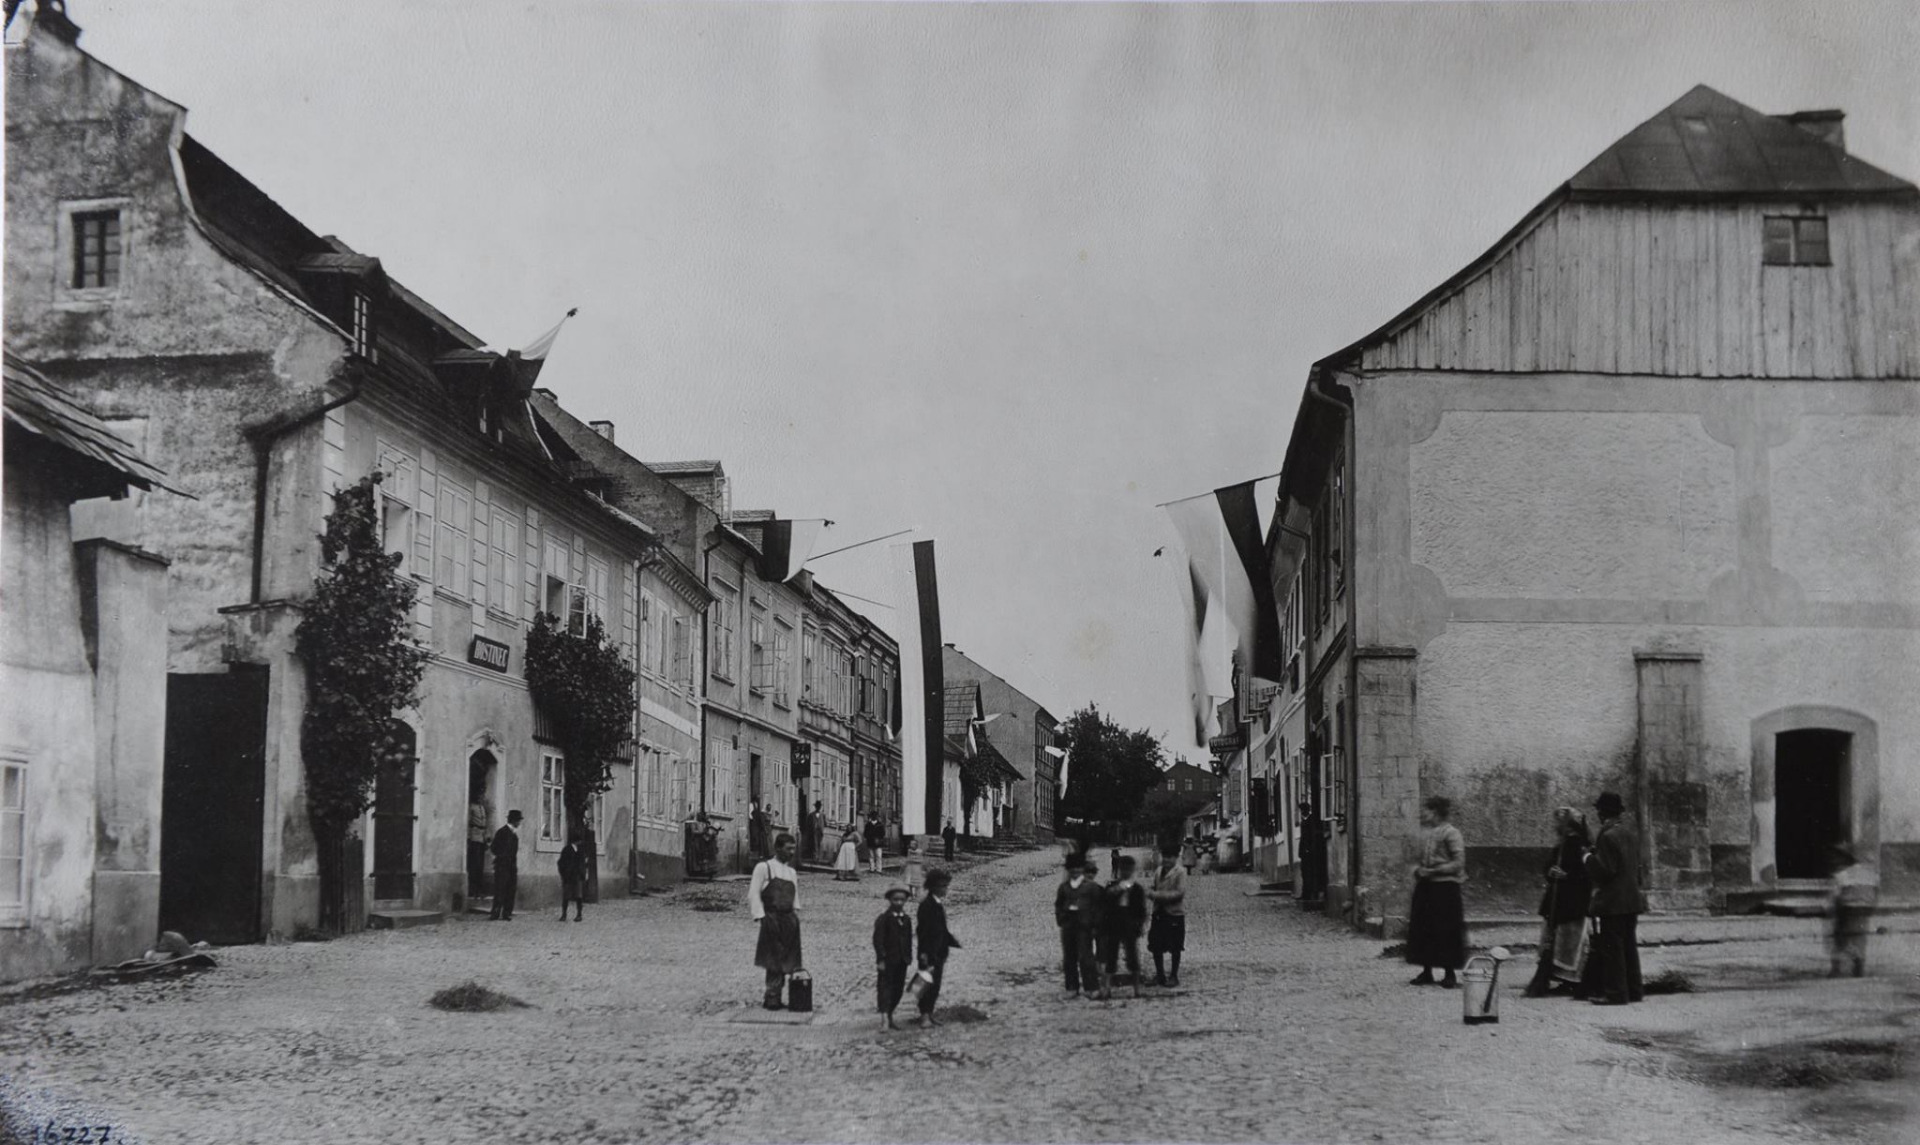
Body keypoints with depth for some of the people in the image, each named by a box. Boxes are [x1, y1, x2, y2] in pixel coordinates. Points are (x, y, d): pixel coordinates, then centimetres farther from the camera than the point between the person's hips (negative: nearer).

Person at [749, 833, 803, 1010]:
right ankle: (772, 997, -1)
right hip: (772, 918, -6)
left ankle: (774, 998, 13)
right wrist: (761, 916, -13)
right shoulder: (764, 867, -1)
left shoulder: (792, 872, 18)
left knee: (786, 961, 5)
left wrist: (796, 917, 11)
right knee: (774, 961, -7)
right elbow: (753, 894, -5)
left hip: (789, 920, 6)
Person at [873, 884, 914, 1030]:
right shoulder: (883, 919, -9)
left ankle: (890, 1017, 21)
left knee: (898, 989, 10)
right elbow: (878, 940, -12)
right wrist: (881, 959, -16)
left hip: (901, 962, 6)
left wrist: (909, 957, 9)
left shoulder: (906, 920, 10)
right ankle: (884, 1019, -14)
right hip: (887, 961, -6)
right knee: (885, 988, -9)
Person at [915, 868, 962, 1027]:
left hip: (940, 951, 8)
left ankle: (929, 1013, 18)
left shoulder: (940, 904, 11)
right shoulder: (926, 905, -15)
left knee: (936, 984, 11)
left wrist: (952, 940, 9)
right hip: (929, 952, -8)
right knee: (928, 983, -6)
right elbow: (923, 930, -18)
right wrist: (924, 953, -21)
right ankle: (924, 1015, -1)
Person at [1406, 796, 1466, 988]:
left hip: (1444, 887, -7)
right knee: (1423, 929, 6)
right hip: (1425, 887, 7)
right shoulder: (1425, 833, 12)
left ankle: (1449, 974, 6)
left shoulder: (1450, 833, -10)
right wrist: (1417, 869, 3)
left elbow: (1458, 863, -15)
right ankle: (1426, 971, 15)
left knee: (1446, 932, -3)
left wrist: (1432, 871, -17)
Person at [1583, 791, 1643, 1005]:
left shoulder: (1608, 836, -16)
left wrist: (1589, 857, -5)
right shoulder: (1629, 833, 12)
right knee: (1629, 946, 13)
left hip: (1613, 902, -9)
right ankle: (1633, 990, 17)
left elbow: (1605, 870, -18)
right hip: (1632, 899, 9)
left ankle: (1617, 993, -5)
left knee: (1612, 948, -5)